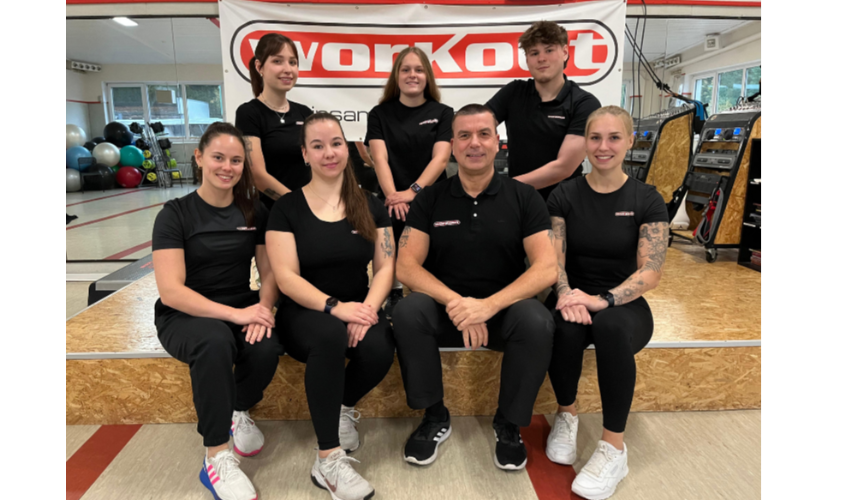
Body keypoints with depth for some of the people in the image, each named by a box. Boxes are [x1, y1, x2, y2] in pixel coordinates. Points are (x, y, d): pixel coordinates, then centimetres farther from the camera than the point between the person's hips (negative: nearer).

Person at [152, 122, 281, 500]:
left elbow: (270, 273, 2)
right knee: (215, 342, -37)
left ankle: (238, 410, 5)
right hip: (184, 316, -3)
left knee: (267, 348, -30)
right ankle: (217, 458, -21)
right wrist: (235, 314, -28)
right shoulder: (175, 214, -8)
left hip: (242, 310, 3)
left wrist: (262, 309, -20)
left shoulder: (255, 213, 3)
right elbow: (170, 291, -16)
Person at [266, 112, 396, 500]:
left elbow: (386, 267, 0)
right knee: (330, 336, -37)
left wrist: (367, 308, -20)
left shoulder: (370, 206, 5)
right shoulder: (287, 208, -2)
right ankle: (329, 460, -23)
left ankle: (343, 408, 5)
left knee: (381, 349, -30)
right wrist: (334, 307, -27)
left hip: (357, 308, 2)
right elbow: (286, 276, -10)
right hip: (305, 312, -2)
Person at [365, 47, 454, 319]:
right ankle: (394, 298, 7)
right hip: (393, 205, 1)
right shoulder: (380, 114, 9)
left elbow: (441, 158, -6)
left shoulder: (442, 113, 7)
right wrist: (392, 195, -23)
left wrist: (413, 191, -22)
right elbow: (380, 158, -4)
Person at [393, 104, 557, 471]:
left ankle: (509, 424, -5)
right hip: (445, 306, 1)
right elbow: (407, 266, -7)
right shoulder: (430, 199, 1)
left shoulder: (523, 197, -1)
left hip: (504, 307, 0)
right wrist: (456, 303, -24)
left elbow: (546, 269, -10)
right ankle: (434, 417, -6)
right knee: (408, 312, -30)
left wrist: (489, 305, -26)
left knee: (537, 322, -32)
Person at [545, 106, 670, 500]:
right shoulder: (564, 196, 2)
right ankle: (566, 415, -5)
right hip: (575, 299, 1)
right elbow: (552, 257, -5)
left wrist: (604, 300, -29)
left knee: (611, 327, -37)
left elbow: (651, 272, -11)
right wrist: (566, 293, -27)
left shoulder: (647, 200, -2)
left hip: (624, 305, -1)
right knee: (565, 327, -35)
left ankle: (614, 448, -20)